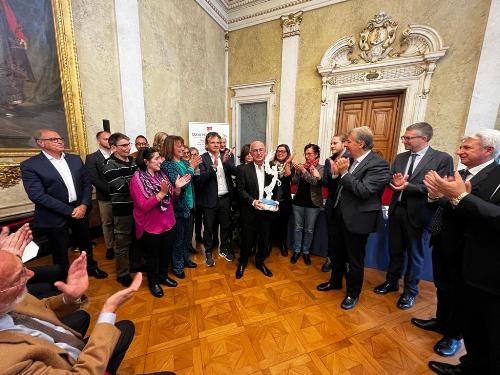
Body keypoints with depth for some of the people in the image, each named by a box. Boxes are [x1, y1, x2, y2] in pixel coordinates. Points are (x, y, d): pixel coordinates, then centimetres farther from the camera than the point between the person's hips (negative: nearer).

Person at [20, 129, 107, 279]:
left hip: (80, 210, 4)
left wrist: (84, 205, -9)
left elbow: (87, 183, 5)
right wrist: (69, 211, -19)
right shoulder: (30, 165, -10)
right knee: (60, 251, 12)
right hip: (55, 216, -4)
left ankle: (91, 267, 43)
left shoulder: (75, 159, 4)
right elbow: (37, 195, -16)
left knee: (86, 243, 20)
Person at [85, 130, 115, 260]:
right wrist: (110, 190, -16)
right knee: (107, 223, 11)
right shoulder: (92, 158, -1)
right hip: (105, 197, -1)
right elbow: (93, 179, -9)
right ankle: (110, 248, 26)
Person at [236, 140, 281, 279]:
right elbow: (240, 189, -8)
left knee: (265, 238, 15)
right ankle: (242, 262, 36)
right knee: (247, 238, 11)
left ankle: (260, 261, 39)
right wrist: (253, 201, -20)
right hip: (250, 211, -3)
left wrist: (276, 201, -10)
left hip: (267, 210, 3)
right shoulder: (244, 169, -6)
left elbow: (278, 188, 6)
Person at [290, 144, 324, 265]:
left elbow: (315, 182, -18)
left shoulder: (321, 168, -4)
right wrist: (297, 171, -16)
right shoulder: (302, 166, 4)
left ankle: (306, 252, 26)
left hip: (312, 203, -2)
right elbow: (294, 182, 0)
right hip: (298, 201, 3)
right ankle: (297, 251, 24)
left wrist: (303, 170, -22)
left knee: (309, 229, 9)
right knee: (297, 227, 10)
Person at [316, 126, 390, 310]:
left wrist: (344, 172, -22)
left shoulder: (378, 164, -16)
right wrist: (336, 173, -8)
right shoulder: (350, 160, 4)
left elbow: (364, 191, -26)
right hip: (340, 214, 7)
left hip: (357, 218, -7)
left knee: (355, 258, 11)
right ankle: (335, 281, 45)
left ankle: (353, 293, 34)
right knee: (338, 252, 23)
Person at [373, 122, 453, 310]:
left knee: (414, 255, 13)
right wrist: (396, 183, -18)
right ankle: (392, 282, 39)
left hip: (418, 214, -4)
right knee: (395, 250, 19)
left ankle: (410, 291, 34)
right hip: (397, 210, 5)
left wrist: (408, 185, -22)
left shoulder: (442, 159, -8)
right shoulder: (400, 157, 7)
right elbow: (390, 180, 5)